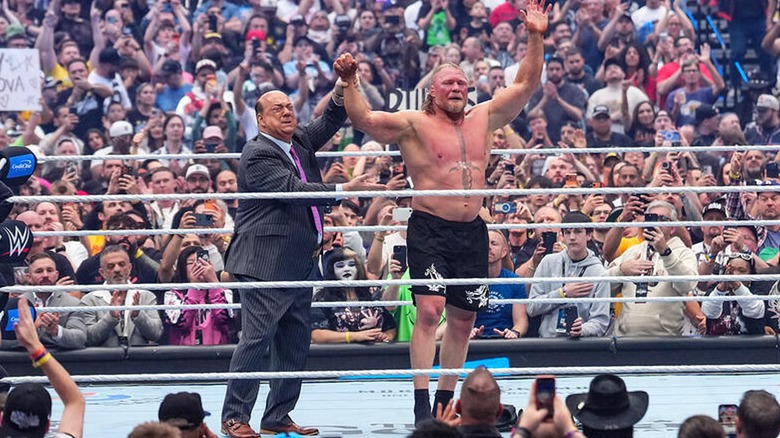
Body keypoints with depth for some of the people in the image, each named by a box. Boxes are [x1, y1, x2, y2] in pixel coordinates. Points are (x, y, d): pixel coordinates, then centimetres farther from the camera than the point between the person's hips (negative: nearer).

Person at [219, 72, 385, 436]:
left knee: (295, 344, 10)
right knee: (256, 338, -11)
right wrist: (345, 190, -26)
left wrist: (341, 91, -4)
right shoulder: (258, 155, -12)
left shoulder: (300, 142, 14)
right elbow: (292, 189, -22)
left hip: (300, 265, 9)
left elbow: (329, 123, 16)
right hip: (267, 264, -9)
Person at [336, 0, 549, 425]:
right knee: (429, 309, -17)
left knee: (463, 318, 9)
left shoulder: (483, 118, 12)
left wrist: (536, 39, 5)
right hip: (429, 229, -5)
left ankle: (446, 398, 20)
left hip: (472, 231, 5)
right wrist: (349, 82, -27)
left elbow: (526, 85, 14)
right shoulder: (414, 124, -2)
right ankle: (421, 401, -18)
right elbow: (364, 120, -13)